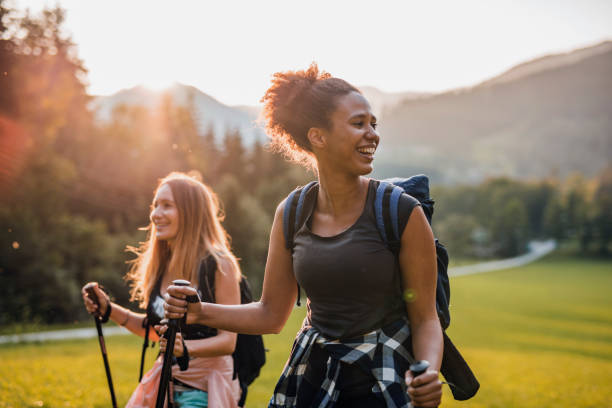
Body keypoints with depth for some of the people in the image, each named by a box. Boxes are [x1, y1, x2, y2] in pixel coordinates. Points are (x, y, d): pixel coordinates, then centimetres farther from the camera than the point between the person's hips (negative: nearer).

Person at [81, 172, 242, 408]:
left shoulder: (219, 266, -13)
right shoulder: (161, 266, 8)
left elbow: (228, 340, -15)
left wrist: (186, 347, -31)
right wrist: (109, 309, 8)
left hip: (205, 388, -6)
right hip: (166, 383, 6)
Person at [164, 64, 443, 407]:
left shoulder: (402, 212, -12)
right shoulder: (291, 215, -1)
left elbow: (425, 319, -7)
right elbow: (271, 315, 7)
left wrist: (428, 376, -26)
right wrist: (201, 312, -5)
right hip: (311, 376, 4)